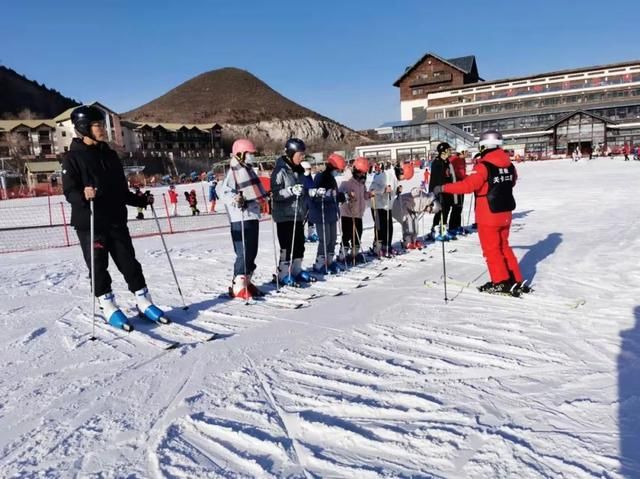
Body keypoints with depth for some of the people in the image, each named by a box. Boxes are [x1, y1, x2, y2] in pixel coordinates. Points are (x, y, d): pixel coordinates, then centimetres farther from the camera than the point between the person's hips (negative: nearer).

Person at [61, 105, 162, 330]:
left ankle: (143, 302, 15)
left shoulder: (110, 155, 14)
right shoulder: (73, 158, -4)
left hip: (116, 221, 5)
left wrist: (142, 201, 9)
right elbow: (69, 191, -11)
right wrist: (83, 195, -31)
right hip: (89, 223, -4)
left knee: (129, 263, 6)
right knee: (98, 266, 2)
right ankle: (109, 308, 13)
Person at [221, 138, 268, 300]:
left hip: (253, 217, 9)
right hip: (241, 219, -9)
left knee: (252, 252, 12)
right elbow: (225, 193, -19)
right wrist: (235, 199, -37)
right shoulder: (234, 171, -9)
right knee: (244, 253, -9)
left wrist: (265, 198, 32)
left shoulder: (249, 170, 19)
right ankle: (238, 287, -3)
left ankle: (246, 281, 24)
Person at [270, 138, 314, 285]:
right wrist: (291, 191, -30)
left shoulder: (298, 170, 12)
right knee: (287, 246, -4)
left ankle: (297, 271, 25)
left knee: (299, 244, 12)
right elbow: (275, 193, -17)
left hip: (298, 214, 8)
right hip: (284, 215, -8)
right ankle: (283, 274, 6)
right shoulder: (280, 171, -12)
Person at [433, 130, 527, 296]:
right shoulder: (509, 164, 3)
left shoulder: (484, 166, -19)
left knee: (491, 249, 6)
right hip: (505, 213, 7)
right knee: (504, 247, 18)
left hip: (488, 215, -7)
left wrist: (443, 188, -22)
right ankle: (516, 281, 21)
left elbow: (468, 185, -27)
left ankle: (501, 282, 12)